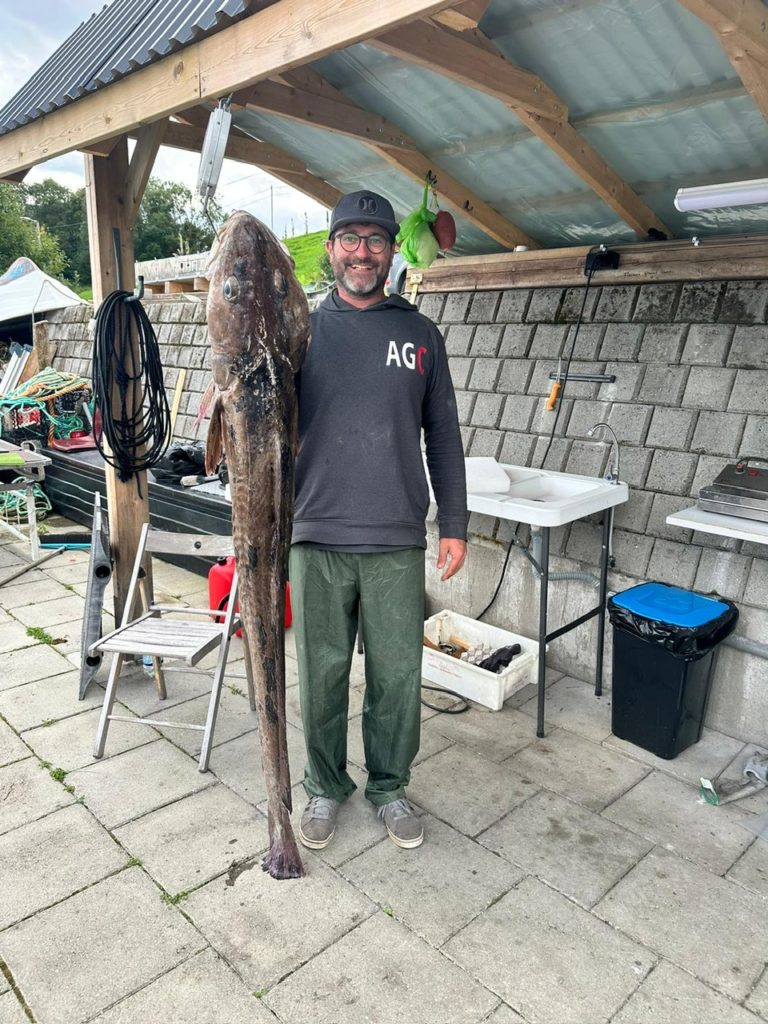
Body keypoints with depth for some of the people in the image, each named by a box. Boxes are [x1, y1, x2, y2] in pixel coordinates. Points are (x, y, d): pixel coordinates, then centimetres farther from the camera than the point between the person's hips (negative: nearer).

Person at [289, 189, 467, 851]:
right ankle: (325, 786, 32)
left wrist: (455, 525, 4)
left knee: (397, 674, 9)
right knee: (323, 673, 11)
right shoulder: (301, 329, 7)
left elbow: (443, 436, 8)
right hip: (317, 536, 0)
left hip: (399, 541, 0)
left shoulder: (419, 333, 8)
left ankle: (390, 786, 32)